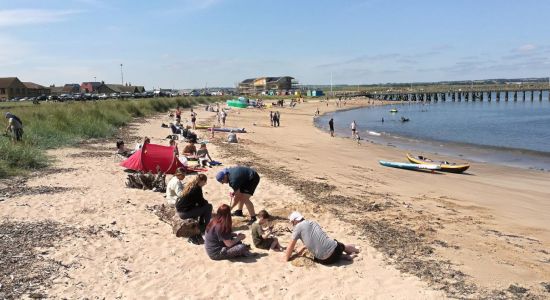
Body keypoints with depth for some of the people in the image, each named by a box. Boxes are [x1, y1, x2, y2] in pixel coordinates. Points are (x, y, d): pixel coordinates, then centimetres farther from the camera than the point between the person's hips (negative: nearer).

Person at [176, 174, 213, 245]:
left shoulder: (190, 185, 11)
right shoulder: (197, 188, -17)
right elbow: (201, 202, -11)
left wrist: (204, 201, 12)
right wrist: (206, 202, 9)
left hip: (180, 210, 10)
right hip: (184, 213, -10)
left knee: (202, 207, 21)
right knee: (208, 207, -6)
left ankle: (201, 228, 25)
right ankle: (206, 229, 9)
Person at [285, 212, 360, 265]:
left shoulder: (298, 227, -3)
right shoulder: (313, 222, 16)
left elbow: (291, 246, 3)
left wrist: (287, 258, 15)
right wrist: (303, 248, 35)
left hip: (325, 260, -5)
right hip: (334, 248, 5)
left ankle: (345, 256, 14)